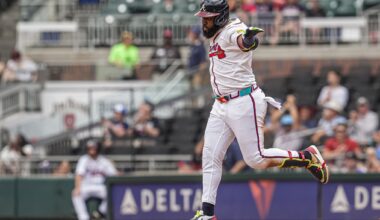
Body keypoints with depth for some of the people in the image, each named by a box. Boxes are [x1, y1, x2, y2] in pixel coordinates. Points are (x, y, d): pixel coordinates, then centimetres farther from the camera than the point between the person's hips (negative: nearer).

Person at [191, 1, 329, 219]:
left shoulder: (233, 30, -18)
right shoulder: (217, 35, 11)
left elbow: (243, 41, -42)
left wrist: (249, 39, -64)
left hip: (244, 103, -9)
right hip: (221, 106, 9)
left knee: (256, 159, -8)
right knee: (210, 156, 5)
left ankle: (308, 158, 9)